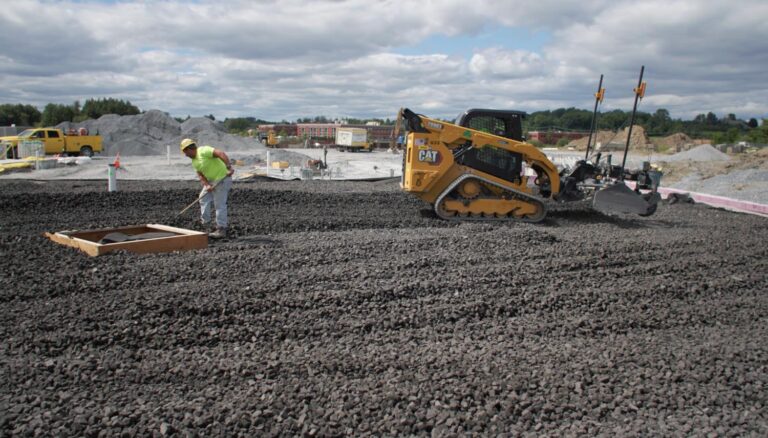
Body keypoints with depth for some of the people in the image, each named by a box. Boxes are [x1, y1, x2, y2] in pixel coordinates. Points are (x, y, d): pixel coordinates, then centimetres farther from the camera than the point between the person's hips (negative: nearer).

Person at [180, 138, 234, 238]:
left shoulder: (203, 151, -18)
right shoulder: (194, 161, 12)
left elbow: (221, 153, -28)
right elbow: (200, 174, 7)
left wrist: (229, 167, -38)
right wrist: (207, 185, -11)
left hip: (222, 179, -10)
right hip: (211, 180, 10)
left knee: (220, 204, -7)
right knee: (203, 198, 17)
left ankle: (221, 229, 0)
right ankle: (205, 222, 27)